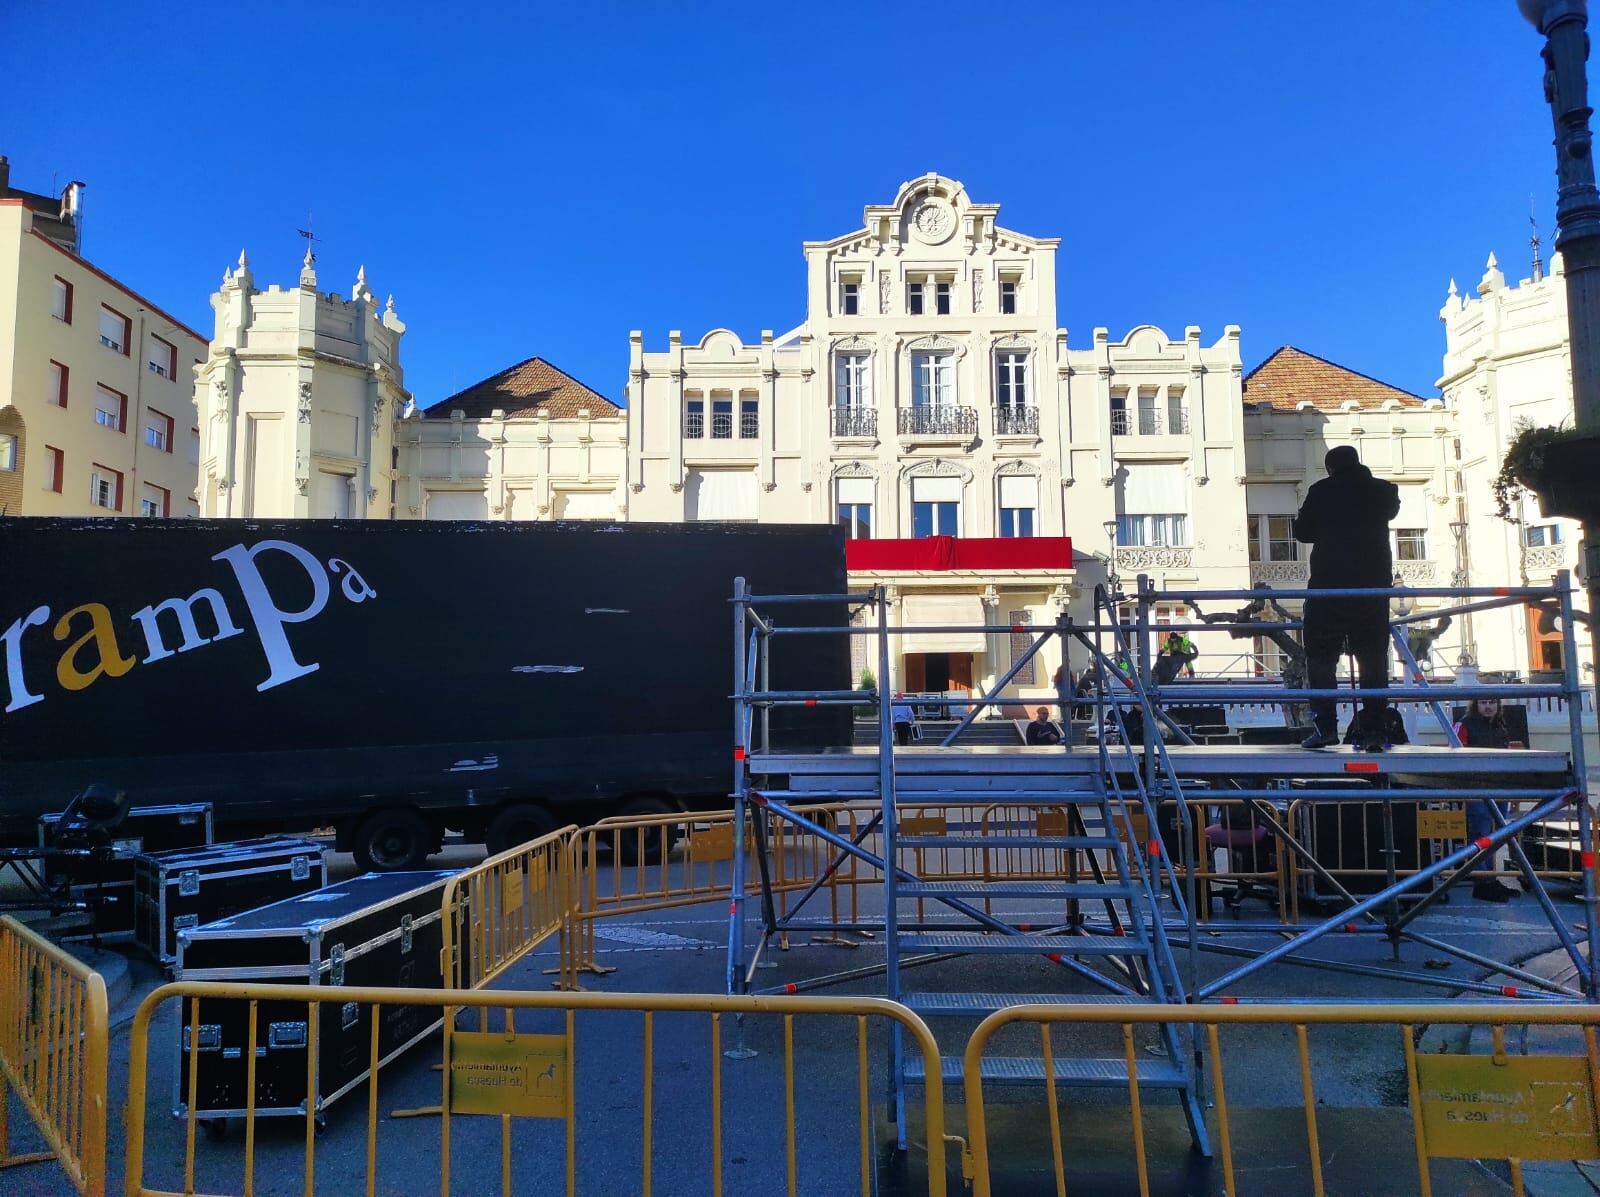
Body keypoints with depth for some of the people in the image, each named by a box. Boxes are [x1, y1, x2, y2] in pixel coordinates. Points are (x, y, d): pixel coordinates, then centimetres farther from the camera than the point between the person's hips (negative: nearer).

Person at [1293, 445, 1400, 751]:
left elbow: (1302, 531, 3)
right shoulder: (1384, 490, 7)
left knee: (1321, 656, 3)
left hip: (1330, 583, -3)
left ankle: (1325, 726, -6)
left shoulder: (1322, 490, -3)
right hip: (1374, 584, 3)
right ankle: (1373, 731, 2)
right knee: (1373, 658, 6)